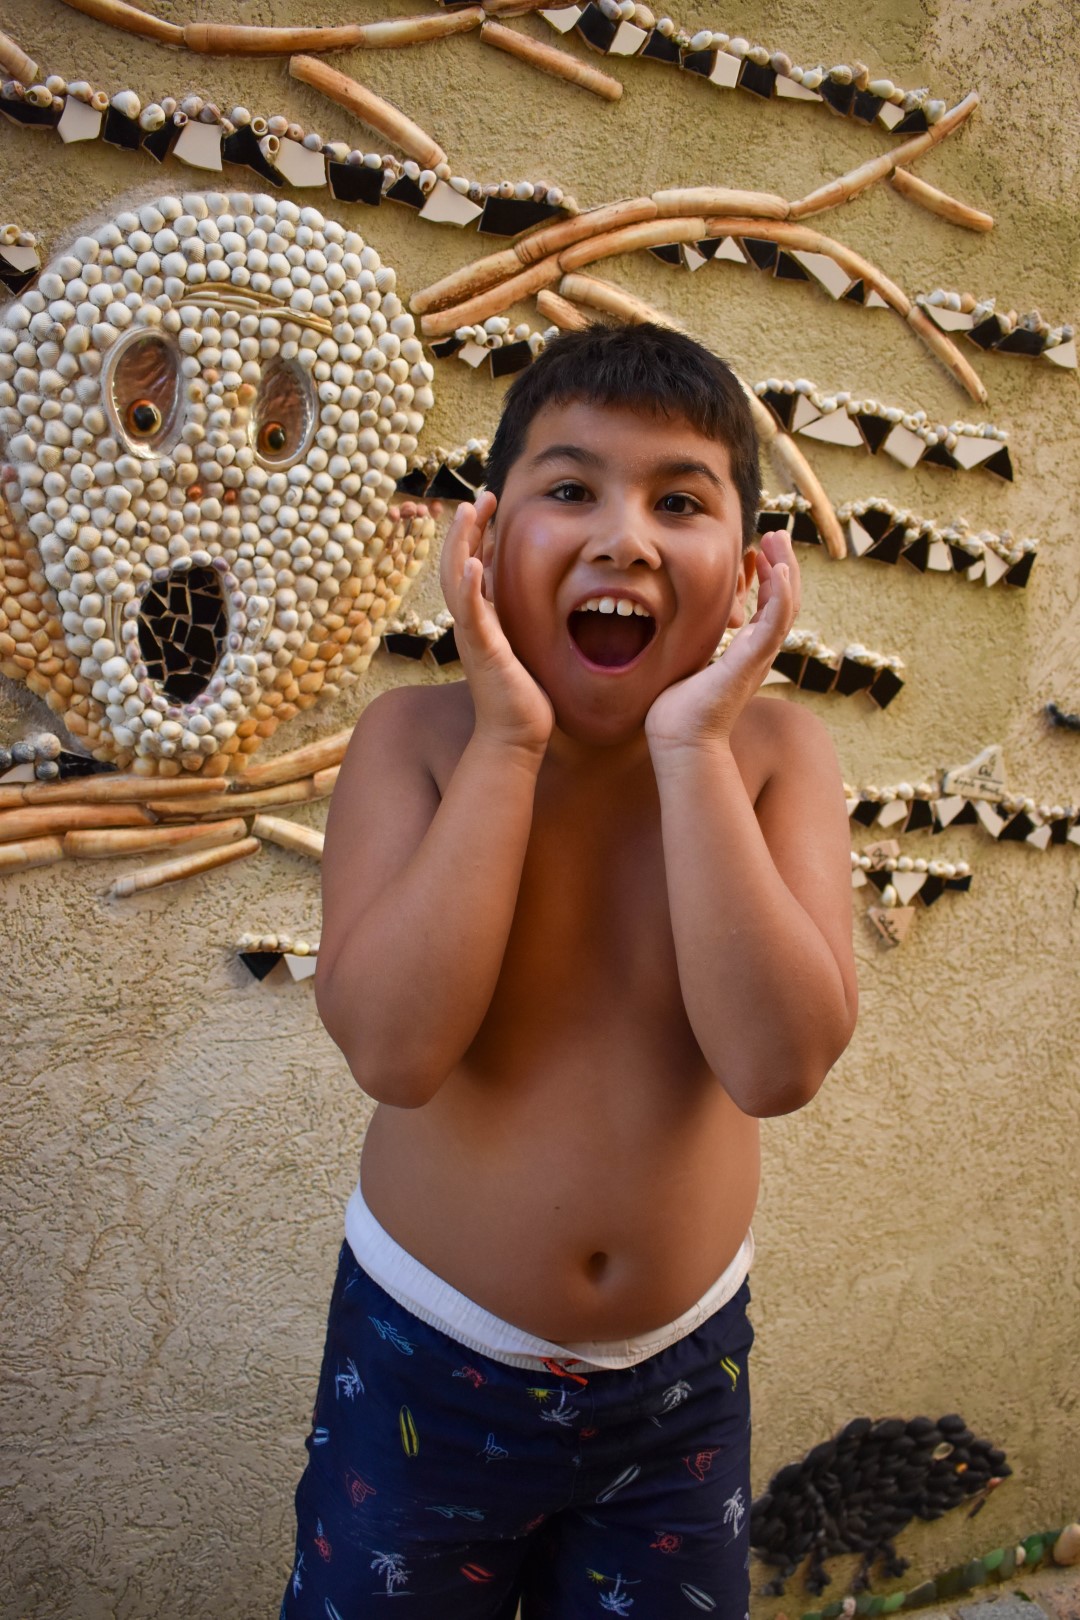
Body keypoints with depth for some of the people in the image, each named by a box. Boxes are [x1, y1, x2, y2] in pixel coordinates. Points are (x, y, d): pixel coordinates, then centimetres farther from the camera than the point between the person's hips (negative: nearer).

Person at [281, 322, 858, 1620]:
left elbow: (780, 1061, -25)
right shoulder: (416, 737, -15)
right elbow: (393, 1049, -27)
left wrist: (690, 747, -27)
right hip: (425, 1363, 0)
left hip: (684, 1375, 1)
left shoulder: (774, 754, -13)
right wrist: (508, 738, -28)